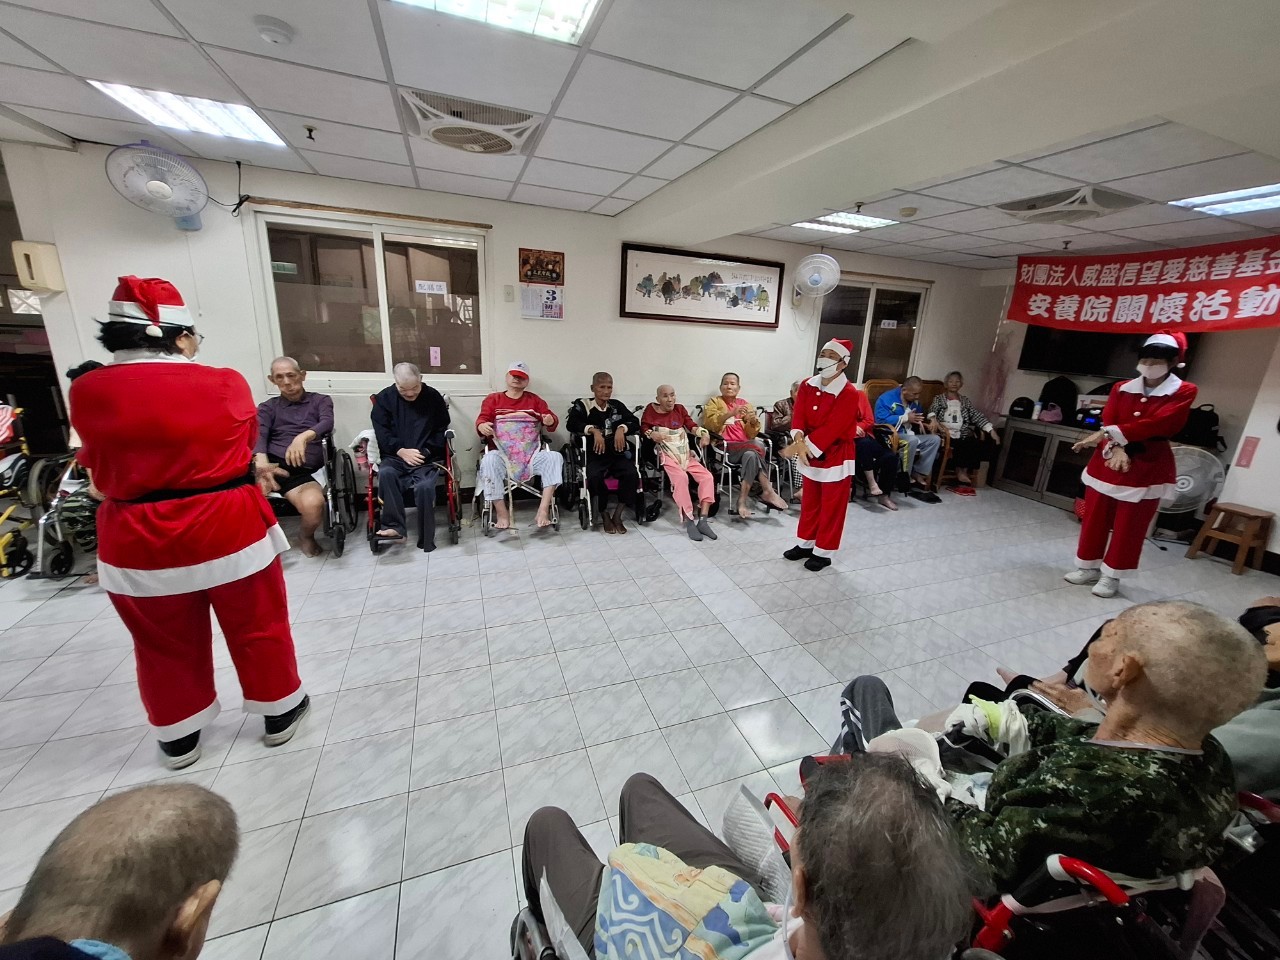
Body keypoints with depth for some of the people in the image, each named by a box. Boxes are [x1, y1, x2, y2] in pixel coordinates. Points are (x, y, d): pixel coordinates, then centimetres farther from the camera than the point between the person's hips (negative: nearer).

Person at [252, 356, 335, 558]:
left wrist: (303, 437, -28)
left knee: (313, 505, -34)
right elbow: (258, 435, 2)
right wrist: (262, 461, -22)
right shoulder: (267, 407, 22)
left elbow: (327, 424, -4)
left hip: (302, 472, -2)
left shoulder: (321, 401, 19)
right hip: (271, 464, 2)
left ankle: (307, 537, 2)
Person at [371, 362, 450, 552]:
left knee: (424, 486, -30)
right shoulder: (384, 397, 7)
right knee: (386, 473, -32)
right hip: (395, 456, 2)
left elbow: (442, 430, 5)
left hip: (427, 457, -1)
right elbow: (381, 431, 2)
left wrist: (425, 452, -9)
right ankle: (395, 527, -25)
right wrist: (401, 451, -13)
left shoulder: (433, 397, 5)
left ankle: (426, 538, -17)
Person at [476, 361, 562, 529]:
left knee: (555, 457, -26)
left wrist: (550, 421, -15)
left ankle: (543, 509, -28)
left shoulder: (534, 400, 20)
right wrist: (482, 426, -19)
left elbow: (551, 419, 12)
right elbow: (482, 419, 7)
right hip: (502, 454, -1)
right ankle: (501, 513, -24)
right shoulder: (493, 399, 18)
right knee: (489, 460, -35)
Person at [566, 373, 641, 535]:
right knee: (594, 476, -34)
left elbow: (635, 423, 9)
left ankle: (617, 515, -10)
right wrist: (594, 430, -21)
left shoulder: (617, 405, 14)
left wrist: (622, 428, -11)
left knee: (631, 474, -27)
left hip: (618, 453, 3)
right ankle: (604, 515, -9)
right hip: (595, 455, -2)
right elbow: (571, 424, -10)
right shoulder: (583, 405, 5)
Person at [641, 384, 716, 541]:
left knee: (707, 477, -17)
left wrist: (704, 433, -10)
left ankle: (703, 520, -18)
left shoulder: (680, 409, 14)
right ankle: (689, 522, -30)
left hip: (686, 454, 5)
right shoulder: (651, 410, 6)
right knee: (680, 477, -34)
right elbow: (643, 427, 7)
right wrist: (652, 434, -13)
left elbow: (691, 425, 8)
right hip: (668, 455, -5)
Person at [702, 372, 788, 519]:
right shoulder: (714, 402, 10)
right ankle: (768, 491, -23)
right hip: (724, 447, -4)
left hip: (747, 447, 4)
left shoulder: (745, 404, 20)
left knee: (751, 455, -32)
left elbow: (751, 434, 12)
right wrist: (731, 413, -22)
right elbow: (710, 424, -11)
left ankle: (743, 500, -28)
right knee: (757, 446, -29)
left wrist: (754, 422, -10)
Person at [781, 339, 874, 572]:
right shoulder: (807, 385, 0)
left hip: (836, 458, -6)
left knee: (831, 507, 6)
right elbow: (799, 417, -7)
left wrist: (800, 446, -26)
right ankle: (806, 544, 32)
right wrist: (799, 441, -26)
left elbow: (831, 429, -24)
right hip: (810, 456, 6)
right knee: (809, 502, 17)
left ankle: (824, 552, 19)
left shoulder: (850, 394, -17)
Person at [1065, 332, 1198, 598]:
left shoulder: (1184, 392, -3)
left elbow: (1156, 424, -18)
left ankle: (1111, 575, 16)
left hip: (1147, 469, -3)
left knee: (1128, 526, 4)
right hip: (1106, 463, 3)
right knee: (1094, 519, 8)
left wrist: (1110, 434, -24)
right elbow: (1107, 423, -4)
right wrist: (1114, 448, -22)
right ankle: (1089, 567, 22)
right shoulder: (1121, 389, 5)